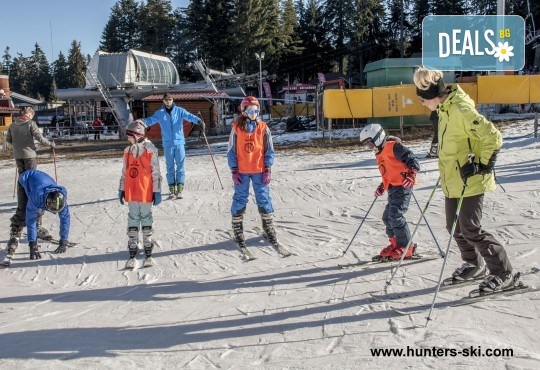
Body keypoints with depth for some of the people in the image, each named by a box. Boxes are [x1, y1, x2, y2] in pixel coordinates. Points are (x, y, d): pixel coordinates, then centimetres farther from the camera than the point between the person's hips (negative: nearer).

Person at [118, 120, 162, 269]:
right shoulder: (127, 151, 8)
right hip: (131, 193, 4)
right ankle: (132, 254, 13)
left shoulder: (150, 150, -7)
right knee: (133, 222, 7)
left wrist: (157, 191, -8)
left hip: (146, 193, -4)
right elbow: (124, 172, 15)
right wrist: (121, 190, 15)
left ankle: (148, 253, 15)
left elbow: (156, 172, -7)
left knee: (146, 221, 5)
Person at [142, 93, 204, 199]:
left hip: (179, 142, -1)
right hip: (167, 144, 1)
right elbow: (151, 120, -6)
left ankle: (180, 189, 4)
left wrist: (199, 121, -32)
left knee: (180, 166, -1)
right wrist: (142, 122, -29)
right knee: (170, 166, 7)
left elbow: (189, 116, -13)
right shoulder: (159, 113, 4)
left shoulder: (179, 110, 1)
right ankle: (172, 189, 14)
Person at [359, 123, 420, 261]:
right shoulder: (380, 153, 20)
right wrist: (382, 187, 21)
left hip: (402, 186, -10)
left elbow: (412, 160, -16)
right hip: (393, 188, 10)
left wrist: (411, 176, -28)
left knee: (395, 216, -15)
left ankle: (406, 247, -6)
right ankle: (395, 244, 20)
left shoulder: (393, 146, -10)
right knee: (387, 217, 9)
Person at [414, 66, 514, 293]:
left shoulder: (461, 110, -22)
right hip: (452, 181, 10)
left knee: (470, 229, -7)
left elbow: (493, 137, -23)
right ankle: (474, 265, 35)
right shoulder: (444, 109, 8)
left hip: (470, 181, -10)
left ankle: (503, 274, 7)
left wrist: (482, 165, -17)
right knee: (455, 228, 16)